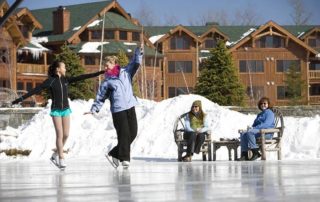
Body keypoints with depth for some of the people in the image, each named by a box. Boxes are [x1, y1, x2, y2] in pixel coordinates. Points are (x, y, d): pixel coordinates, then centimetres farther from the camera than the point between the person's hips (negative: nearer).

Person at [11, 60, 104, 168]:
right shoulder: (50, 81, -9)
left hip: (66, 110, 5)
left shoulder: (66, 80, 5)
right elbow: (35, 90, -15)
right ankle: (61, 159, -3)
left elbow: (82, 77, 4)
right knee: (59, 135, -8)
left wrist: (99, 73, 1)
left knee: (66, 135, 1)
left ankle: (55, 155, 20)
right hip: (56, 111, -5)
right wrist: (20, 99, -21)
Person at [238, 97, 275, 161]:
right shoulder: (260, 114, 30)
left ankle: (255, 153, -29)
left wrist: (254, 128, -19)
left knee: (250, 132, -33)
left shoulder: (269, 113, 1)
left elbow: (266, 124, -14)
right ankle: (244, 154, -26)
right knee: (243, 134, -16)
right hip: (258, 131, 8)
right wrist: (251, 127, 3)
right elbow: (255, 124, 29)